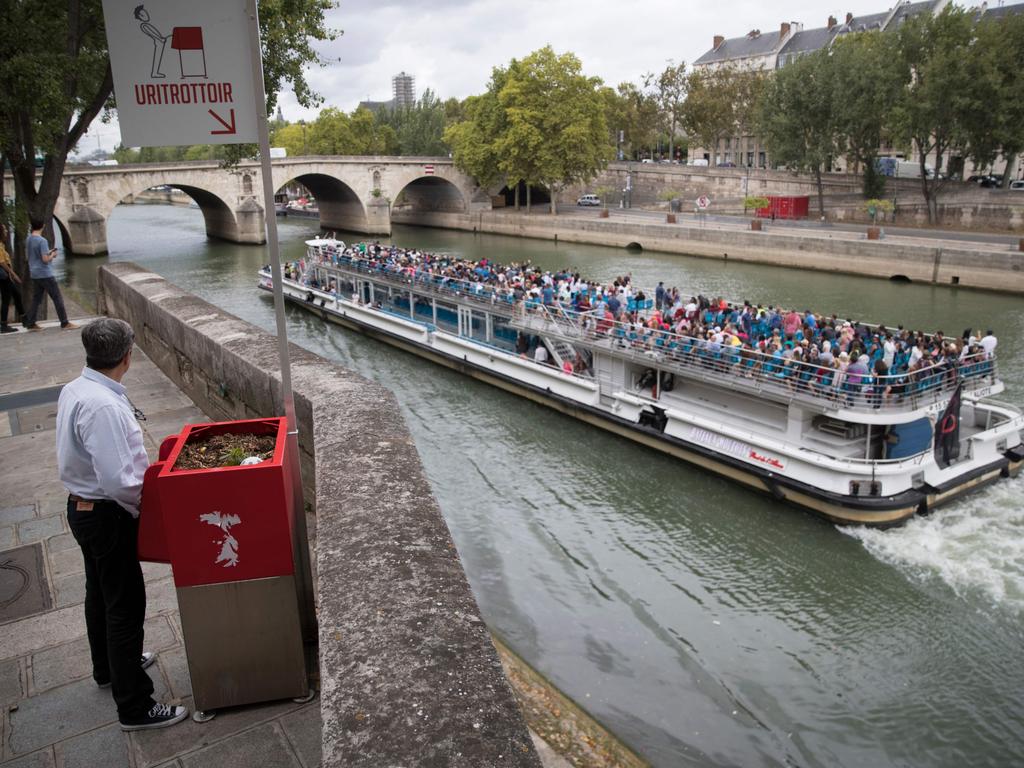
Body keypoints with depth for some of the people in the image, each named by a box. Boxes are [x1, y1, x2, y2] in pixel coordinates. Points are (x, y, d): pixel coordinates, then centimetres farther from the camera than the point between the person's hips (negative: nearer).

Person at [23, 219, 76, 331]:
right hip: (45, 274, -8)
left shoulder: (28, 240, 9)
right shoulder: (42, 241, -17)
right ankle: (65, 323, -2)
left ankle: (30, 324, 11)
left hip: (34, 274, 8)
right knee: (57, 298, -2)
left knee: (36, 299, 12)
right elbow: (45, 259, -21)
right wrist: (52, 255, -1)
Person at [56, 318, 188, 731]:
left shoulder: (73, 390, 1)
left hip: (81, 507, 10)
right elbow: (118, 480, -31)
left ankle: (108, 667, 48)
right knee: (125, 605, 1)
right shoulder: (104, 407, -30)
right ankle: (135, 707, 13)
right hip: (108, 516, -10)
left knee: (99, 592, 26)